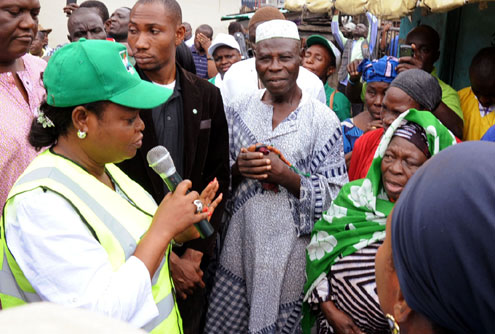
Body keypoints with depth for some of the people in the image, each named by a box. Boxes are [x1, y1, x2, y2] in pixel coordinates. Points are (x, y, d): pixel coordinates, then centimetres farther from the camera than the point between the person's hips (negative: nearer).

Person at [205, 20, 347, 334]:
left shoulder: (323, 119, -7)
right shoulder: (240, 109, 3)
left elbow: (334, 193, -8)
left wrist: (284, 174, -20)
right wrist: (238, 168, -12)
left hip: (291, 246, -3)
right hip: (241, 240, 3)